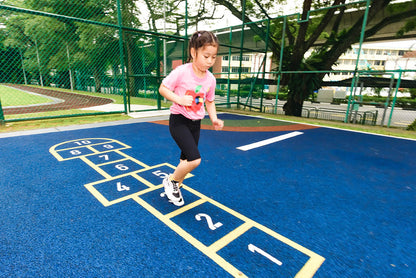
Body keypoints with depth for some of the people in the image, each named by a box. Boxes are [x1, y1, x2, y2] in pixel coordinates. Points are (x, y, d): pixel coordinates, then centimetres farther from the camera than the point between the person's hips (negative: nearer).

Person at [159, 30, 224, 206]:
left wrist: (214, 118, -2)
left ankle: (175, 188, 39)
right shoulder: (181, 72, -15)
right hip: (179, 121, -6)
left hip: (196, 123, 6)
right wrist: (180, 99, -23)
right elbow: (162, 88, -8)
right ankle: (171, 181, 11)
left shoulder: (210, 79, 1)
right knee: (195, 159, -17)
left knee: (186, 160, 15)